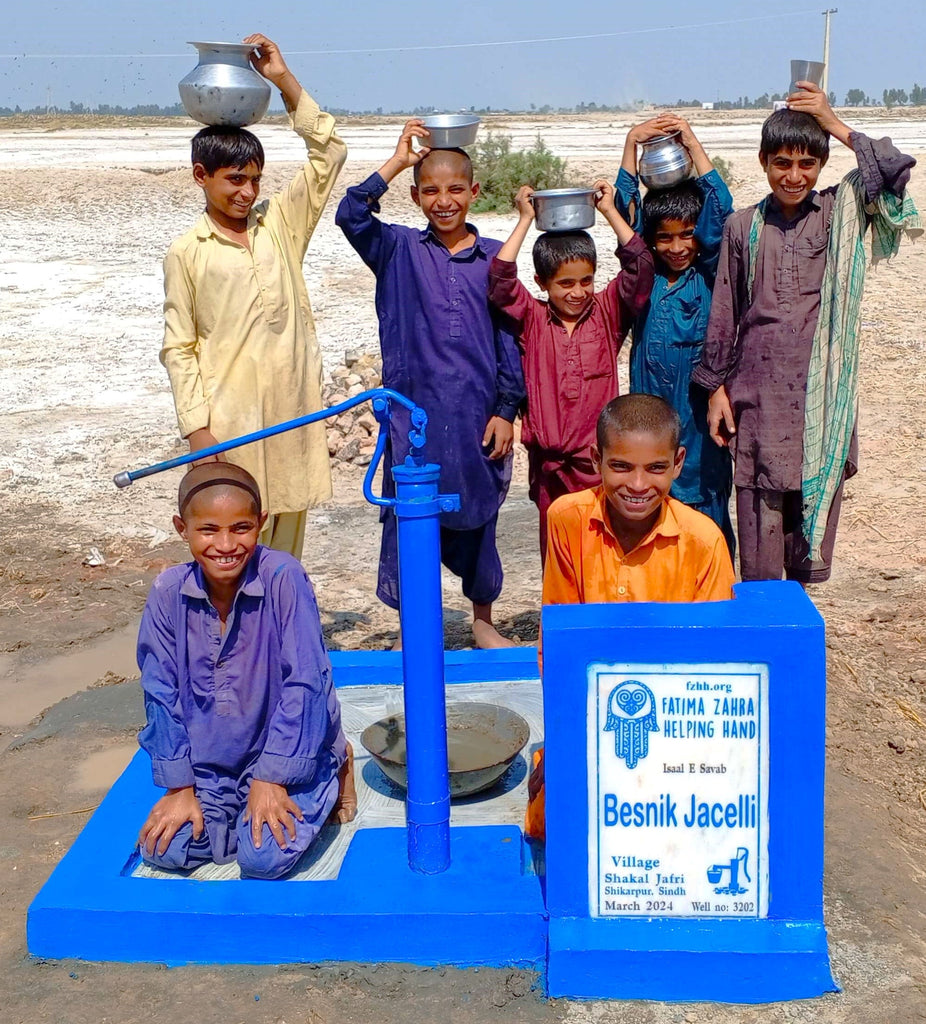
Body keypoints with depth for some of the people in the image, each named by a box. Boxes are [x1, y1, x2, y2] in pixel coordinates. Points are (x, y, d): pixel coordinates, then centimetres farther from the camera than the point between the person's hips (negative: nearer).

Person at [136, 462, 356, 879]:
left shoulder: (283, 577, -22)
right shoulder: (169, 592, -11)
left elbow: (304, 683, -20)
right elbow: (162, 693, -4)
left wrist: (271, 778, -19)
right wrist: (180, 787, -4)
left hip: (287, 749, -3)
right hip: (209, 762, 4)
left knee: (264, 857, -19)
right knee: (165, 850, -11)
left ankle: (328, 778, 10)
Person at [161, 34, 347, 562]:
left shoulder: (281, 225, 8)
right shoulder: (187, 253, -1)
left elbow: (329, 151, 7)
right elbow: (179, 348, -1)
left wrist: (285, 79, 0)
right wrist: (197, 427, -8)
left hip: (294, 413, 4)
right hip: (228, 421, -3)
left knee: (286, 540, 13)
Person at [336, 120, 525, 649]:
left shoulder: (493, 257, 5)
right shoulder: (399, 250, 3)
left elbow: (508, 337, 5)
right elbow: (352, 215, -15)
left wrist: (505, 410, 1)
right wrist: (396, 162, -13)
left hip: (479, 411, 1)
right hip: (415, 411, -1)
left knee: (478, 516, 13)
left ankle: (483, 620, 32)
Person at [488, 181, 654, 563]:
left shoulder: (607, 313, 4)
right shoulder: (533, 319, 4)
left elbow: (640, 268, -5)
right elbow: (500, 280, -8)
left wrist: (610, 211, -2)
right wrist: (525, 220, -3)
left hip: (600, 460, -1)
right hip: (549, 463, 1)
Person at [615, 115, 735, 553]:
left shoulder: (709, 275, 0)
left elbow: (720, 212, -11)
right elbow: (626, 211, 0)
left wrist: (693, 143, -10)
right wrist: (631, 143, -6)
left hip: (701, 410, -2)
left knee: (707, 511, 3)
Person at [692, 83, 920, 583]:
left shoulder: (841, 213, 5)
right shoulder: (742, 227, 6)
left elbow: (896, 170, -14)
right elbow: (723, 316, 8)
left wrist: (836, 124, -7)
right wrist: (716, 389, 5)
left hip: (822, 393, 0)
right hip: (757, 394, 0)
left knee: (816, 502, 8)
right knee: (758, 517, 1)